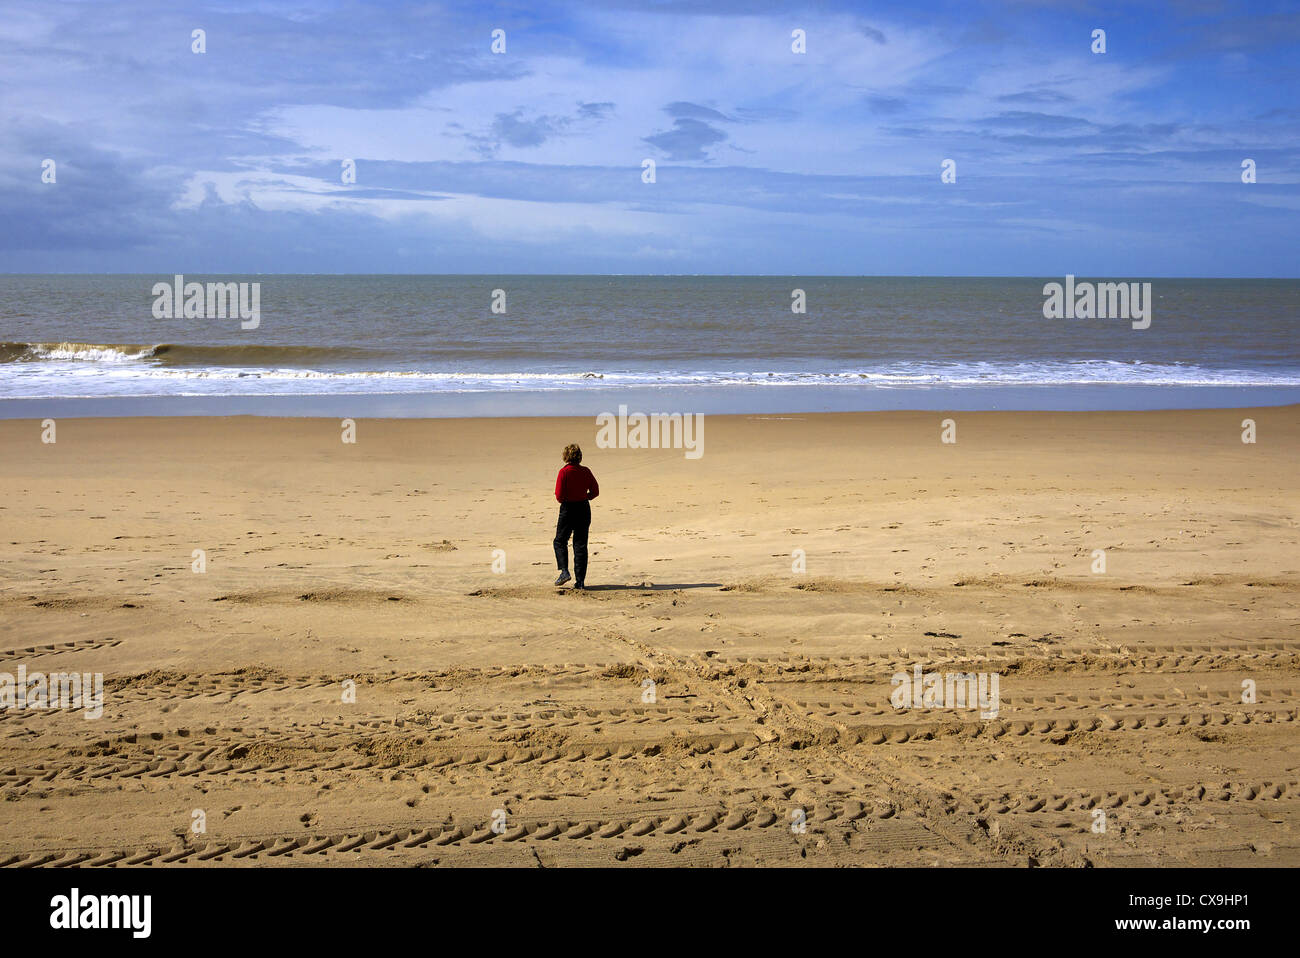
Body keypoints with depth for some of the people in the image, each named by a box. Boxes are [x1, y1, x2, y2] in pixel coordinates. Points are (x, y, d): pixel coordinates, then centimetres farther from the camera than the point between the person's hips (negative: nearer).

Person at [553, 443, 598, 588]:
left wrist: (562, 500, 7)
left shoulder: (564, 472, -13)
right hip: (584, 509, 4)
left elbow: (559, 496, -15)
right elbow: (595, 492, 5)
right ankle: (580, 580, 4)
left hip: (568, 509, -4)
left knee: (560, 541, 13)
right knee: (580, 545, 7)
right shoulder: (586, 471, 0)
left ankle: (564, 571, -5)